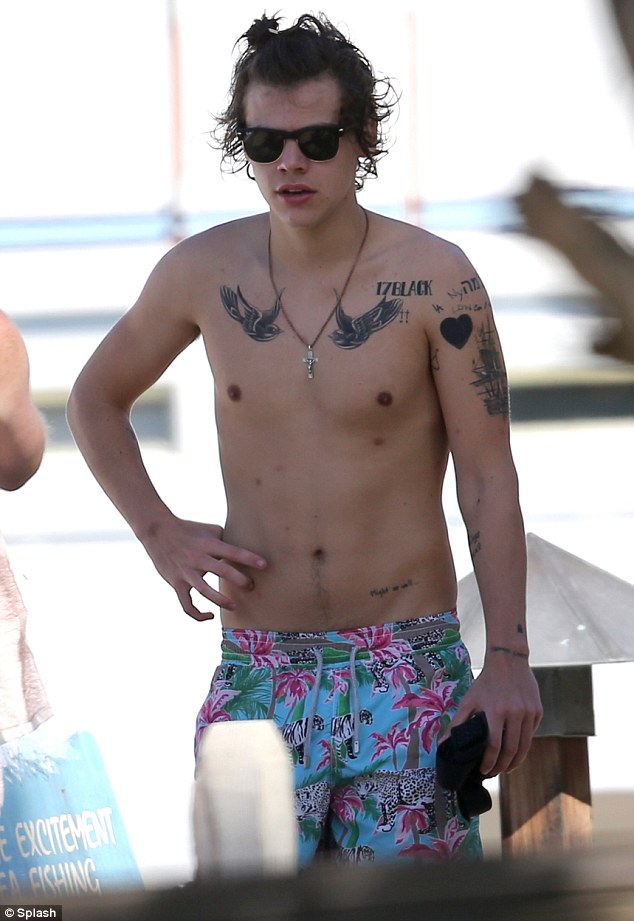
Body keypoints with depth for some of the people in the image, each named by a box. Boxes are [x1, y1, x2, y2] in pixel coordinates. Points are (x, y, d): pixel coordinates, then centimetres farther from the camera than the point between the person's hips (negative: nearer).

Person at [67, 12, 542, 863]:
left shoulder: (435, 280, -7)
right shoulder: (203, 273, 1)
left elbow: (488, 474, -6)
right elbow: (95, 399, 18)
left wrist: (509, 656, -12)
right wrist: (158, 532, 4)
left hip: (408, 668, -2)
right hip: (258, 672, 2)